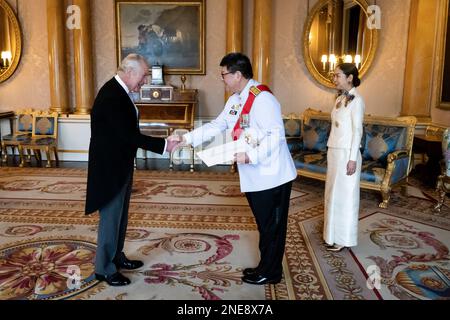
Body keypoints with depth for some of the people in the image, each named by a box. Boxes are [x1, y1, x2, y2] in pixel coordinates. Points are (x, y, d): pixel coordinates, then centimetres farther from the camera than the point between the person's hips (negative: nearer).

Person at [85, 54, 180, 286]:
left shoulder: (118, 91, 7)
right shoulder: (112, 96, -24)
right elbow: (130, 135, -27)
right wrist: (164, 145, -22)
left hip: (120, 165, 10)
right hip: (109, 168, -10)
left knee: (120, 215, 20)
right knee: (110, 217, 2)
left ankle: (116, 256, 36)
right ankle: (104, 268, 18)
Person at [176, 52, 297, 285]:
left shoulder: (262, 99, -18)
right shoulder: (235, 100, 10)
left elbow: (276, 135, -22)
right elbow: (216, 126, 11)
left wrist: (251, 156, -27)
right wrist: (188, 139, 4)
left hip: (271, 176, -8)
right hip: (253, 176, 8)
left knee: (271, 225, 6)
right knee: (264, 224, 18)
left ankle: (270, 272, 21)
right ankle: (266, 266, 32)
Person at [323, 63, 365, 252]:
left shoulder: (356, 100, -12)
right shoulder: (340, 99, 12)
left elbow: (357, 131, -15)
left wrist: (353, 159, -18)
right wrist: (331, 152, 16)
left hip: (346, 153, -8)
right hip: (334, 151, 8)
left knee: (344, 194, 0)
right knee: (333, 192, 13)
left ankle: (343, 238, 12)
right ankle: (334, 234, 25)